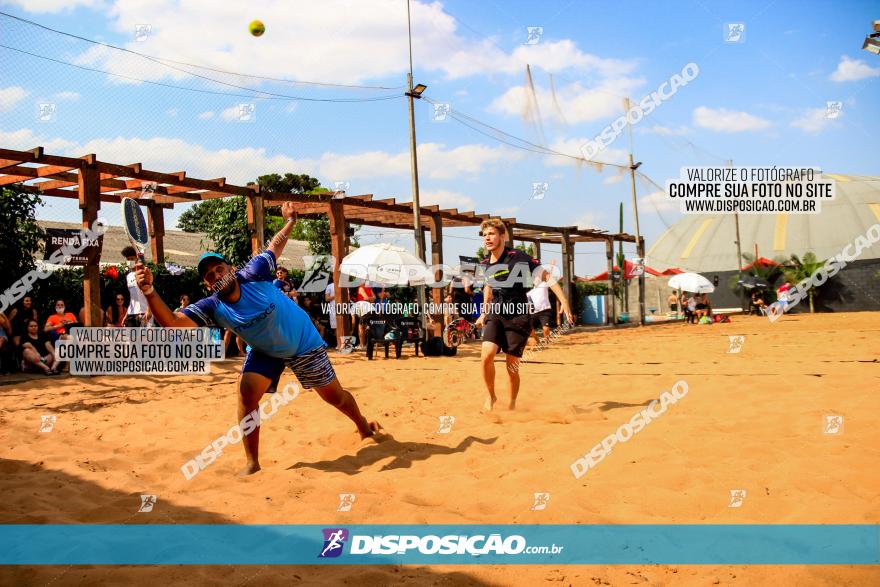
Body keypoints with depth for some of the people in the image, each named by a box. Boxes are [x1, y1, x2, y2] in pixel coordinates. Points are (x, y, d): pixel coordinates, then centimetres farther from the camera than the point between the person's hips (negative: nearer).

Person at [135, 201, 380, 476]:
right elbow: (172, 322, -36)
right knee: (247, 391, -24)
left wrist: (290, 221, -2)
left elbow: (274, 247, -5)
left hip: (304, 342, -1)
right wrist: (150, 291, -48)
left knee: (335, 396, 9)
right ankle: (252, 463, -10)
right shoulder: (212, 307, -22)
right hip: (264, 353, 1)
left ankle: (364, 426, 42)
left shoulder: (253, 274, -25)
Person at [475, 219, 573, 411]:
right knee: (487, 355, -18)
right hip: (495, 315, 4)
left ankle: (512, 404, 22)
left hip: (518, 317, -4)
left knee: (512, 366, -1)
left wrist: (564, 301, -19)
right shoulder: (485, 264, 4)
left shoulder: (517, 257, -13)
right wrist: (484, 312, 23)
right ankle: (490, 396, 4)